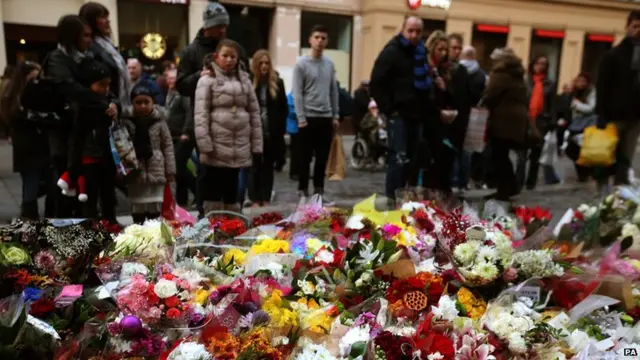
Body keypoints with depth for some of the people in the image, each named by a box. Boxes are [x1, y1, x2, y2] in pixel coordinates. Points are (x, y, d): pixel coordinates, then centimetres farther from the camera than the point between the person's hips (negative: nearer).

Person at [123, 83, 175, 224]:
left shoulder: (160, 122, -1)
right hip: (136, 173, 1)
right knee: (137, 211, 9)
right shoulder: (127, 123, 0)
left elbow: (168, 146, 1)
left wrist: (170, 170, -1)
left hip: (156, 172, 0)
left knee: (155, 210, 7)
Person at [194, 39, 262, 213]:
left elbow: (254, 112, 10)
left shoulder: (244, 79, 11)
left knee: (232, 189, 14)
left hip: (239, 146, 4)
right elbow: (200, 114, -8)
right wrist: (205, 144, -16)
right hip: (217, 145, -4)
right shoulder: (208, 79, -2)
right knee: (213, 189, 3)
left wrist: (256, 144, 5)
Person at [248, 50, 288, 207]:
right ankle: (255, 200, 10)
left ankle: (266, 200, 16)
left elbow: (284, 109, 6)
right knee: (255, 166, 4)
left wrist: (280, 129, -1)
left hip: (272, 133, 2)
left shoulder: (277, 83, 6)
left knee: (268, 166, 9)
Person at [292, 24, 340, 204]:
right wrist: (301, 118, -13)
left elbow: (334, 91, 13)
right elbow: (297, 93, -8)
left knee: (323, 157, 9)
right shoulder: (301, 63, -4)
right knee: (306, 157, 4)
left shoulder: (330, 63, 10)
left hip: (326, 117, 4)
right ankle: (303, 190, 16)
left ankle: (319, 190, 19)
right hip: (309, 117, -4)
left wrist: (336, 115, 8)